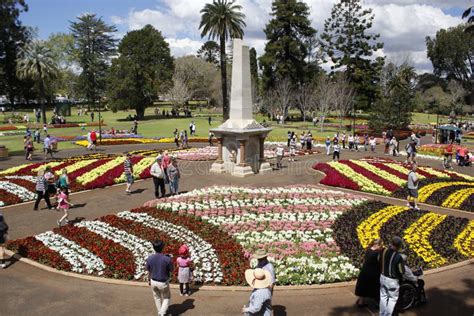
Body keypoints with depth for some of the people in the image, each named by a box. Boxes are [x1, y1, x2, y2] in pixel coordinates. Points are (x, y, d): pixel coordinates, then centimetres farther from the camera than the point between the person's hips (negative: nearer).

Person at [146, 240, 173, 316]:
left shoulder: (150, 258, -16)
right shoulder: (167, 259, -26)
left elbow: (149, 271, -2)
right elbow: (171, 270, -10)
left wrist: (149, 280, 16)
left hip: (153, 282, 3)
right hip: (163, 283, -3)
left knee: (157, 297, 27)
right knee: (166, 298, 21)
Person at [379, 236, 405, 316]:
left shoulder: (384, 251, -9)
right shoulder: (398, 257, -26)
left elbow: (379, 262, 6)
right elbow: (401, 271, -16)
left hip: (383, 277, 6)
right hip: (392, 280, -6)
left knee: (383, 296, 20)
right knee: (392, 298, 12)